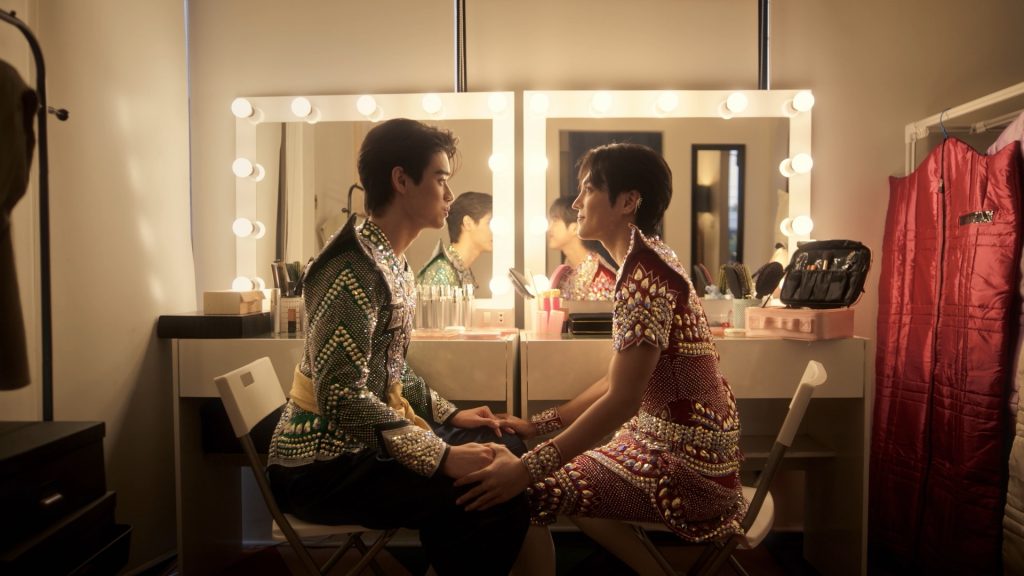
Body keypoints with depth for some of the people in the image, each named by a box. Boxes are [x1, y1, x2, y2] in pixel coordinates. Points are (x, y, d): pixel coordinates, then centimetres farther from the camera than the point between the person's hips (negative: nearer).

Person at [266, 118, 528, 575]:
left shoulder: (390, 260, 9)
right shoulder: (357, 268, -21)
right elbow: (342, 396, -28)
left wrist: (450, 415, 9)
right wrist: (441, 458, -28)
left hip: (360, 440, 10)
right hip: (325, 462, -10)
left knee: (508, 451, 11)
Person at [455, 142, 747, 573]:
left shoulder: (644, 274, -20)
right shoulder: (645, 263, 10)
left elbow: (622, 400, -25)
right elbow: (617, 382, 10)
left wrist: (526, 470, -25)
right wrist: (537, 424, 8)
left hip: (685, 462, -9)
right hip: (682, 439, 9)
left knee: (536, 490, -12)